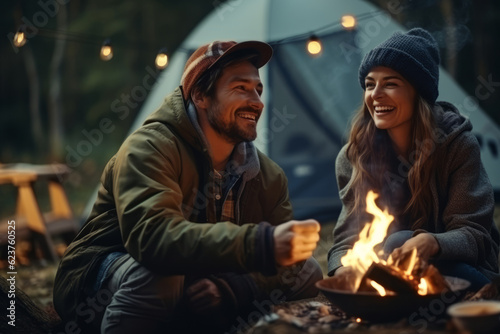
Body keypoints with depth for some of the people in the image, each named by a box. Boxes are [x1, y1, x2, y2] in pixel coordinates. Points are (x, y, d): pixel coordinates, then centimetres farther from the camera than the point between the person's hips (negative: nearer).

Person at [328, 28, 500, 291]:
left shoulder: (457, 144, -12)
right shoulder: (353, 156, -5)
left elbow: (473, 233, -16)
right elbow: (348, 236, -8)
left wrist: (432, 243, -40)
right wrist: (341, 269, -33)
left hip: (467, 273, -3)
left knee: (399, 243, -31)